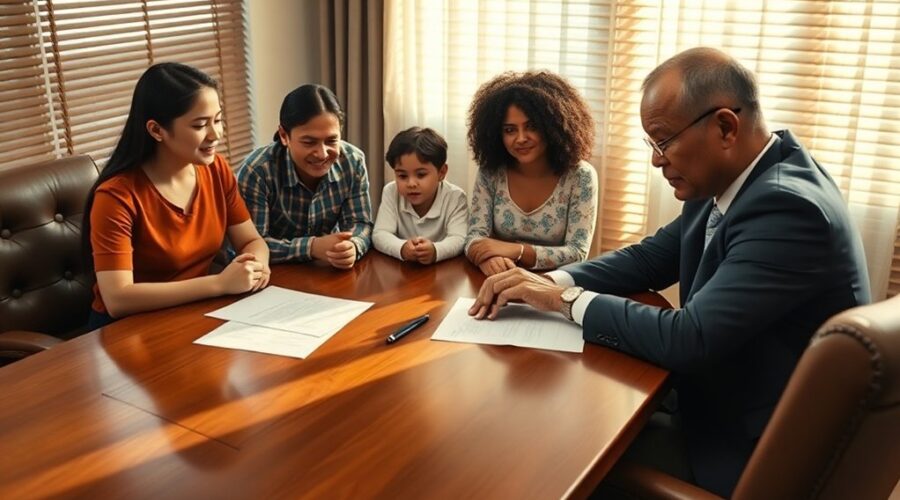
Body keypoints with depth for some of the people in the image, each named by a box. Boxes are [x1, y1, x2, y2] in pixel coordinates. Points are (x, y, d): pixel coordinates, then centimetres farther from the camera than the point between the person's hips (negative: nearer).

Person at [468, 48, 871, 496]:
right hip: (720, 404, 7)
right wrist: (550, 282, -10)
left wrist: (567, 299, -20)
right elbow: (650, 259, 7)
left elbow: (690, 339, -31)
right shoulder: (723, 182, -1)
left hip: (754, 452, -7)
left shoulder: (787, 207, -28)